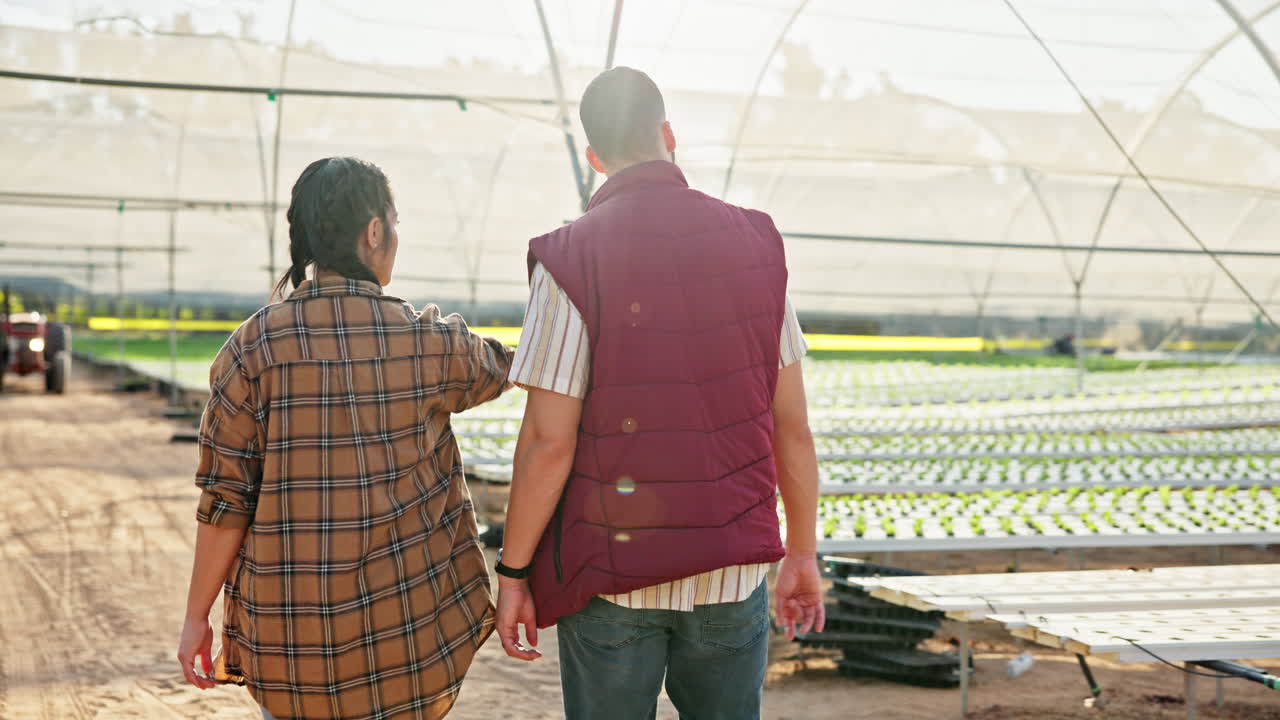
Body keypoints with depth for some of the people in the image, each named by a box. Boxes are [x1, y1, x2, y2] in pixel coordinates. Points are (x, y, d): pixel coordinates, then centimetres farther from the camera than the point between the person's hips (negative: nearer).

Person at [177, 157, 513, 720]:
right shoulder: (430, 343, -4)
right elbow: (496, 369, 19)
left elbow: (225, 500, -7)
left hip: (288, 633, 0)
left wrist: (197, 618, 3)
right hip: (408, 631, 0)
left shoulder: (255, 346, -7)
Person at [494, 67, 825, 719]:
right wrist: (803, 552, 12)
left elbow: (548, 443, -14)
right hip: (733, 569, 3)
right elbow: (792, 425, 1)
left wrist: (512, 573, -3)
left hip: (612, 574, -3)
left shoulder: (570, 261, -12)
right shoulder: (754, 243, -1)